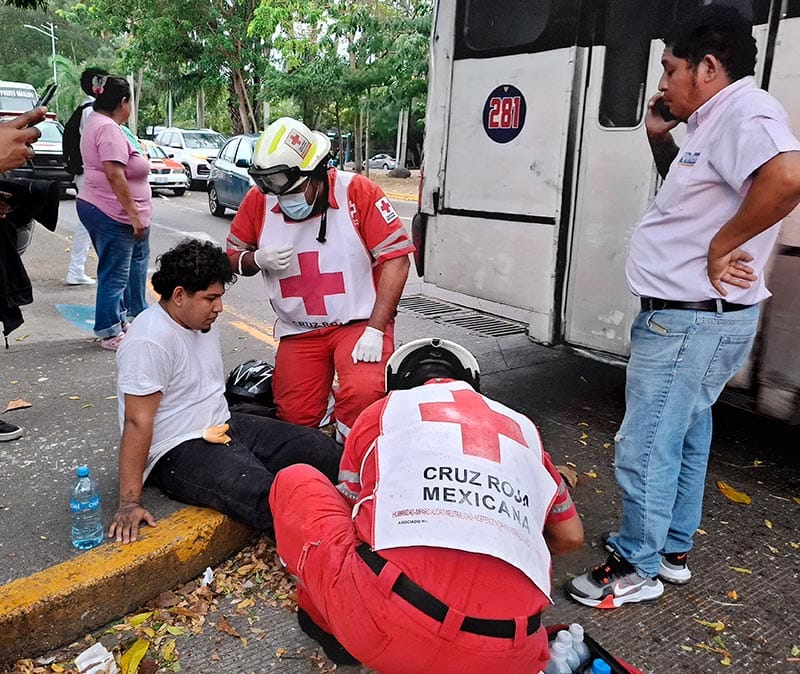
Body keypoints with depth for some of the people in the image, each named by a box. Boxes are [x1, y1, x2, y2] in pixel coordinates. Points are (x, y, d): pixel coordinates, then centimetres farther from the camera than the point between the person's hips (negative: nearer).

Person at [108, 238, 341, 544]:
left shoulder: (202, 323, 10)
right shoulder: (149, 341, -19)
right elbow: (137, 422, -22)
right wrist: (130, 502, -22)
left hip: (222, 428, 10)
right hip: (178, 452, -10)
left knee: (324, 451, -1)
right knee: (269, 499, -31)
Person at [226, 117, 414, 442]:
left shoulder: (358, 192, -14)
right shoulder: (259, 200, -4)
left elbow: (395, 258, -15)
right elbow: (234, 256, 10)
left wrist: (375, 329, -20)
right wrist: (257, 259, -16)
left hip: (358, 321, -3)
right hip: (298, 331, 4)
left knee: (362, 393, -27)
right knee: (295, 417, -3)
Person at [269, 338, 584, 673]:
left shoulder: (382, 412, 18)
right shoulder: (522, 428, 24)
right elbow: (571, 537, 35)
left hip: (381, 630, -2)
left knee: (294, 481, 20)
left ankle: (333, 627, 24)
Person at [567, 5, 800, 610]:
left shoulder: (744, 113, -17)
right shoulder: (715, 122, 15)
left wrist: (721, 247, -24)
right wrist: (660, 137, 13)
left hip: (690, 320, -11)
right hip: (695, 316, 11)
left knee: (646, 447, -2)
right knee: (685, 436, 19)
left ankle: (638, 569, 14)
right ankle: (672, 549, 35)